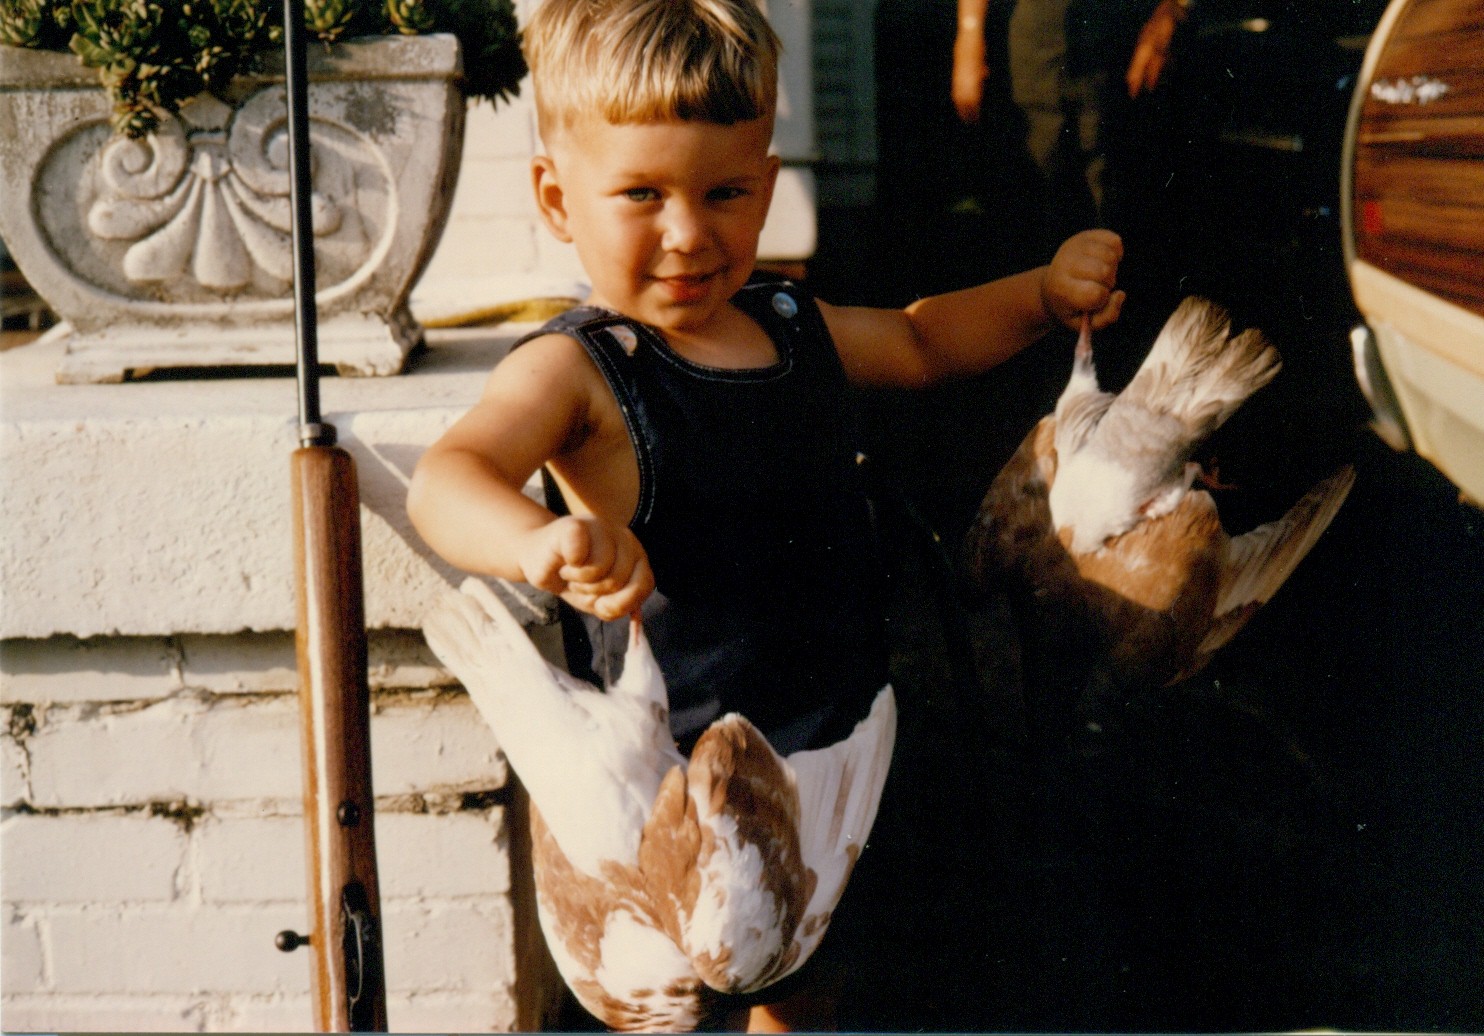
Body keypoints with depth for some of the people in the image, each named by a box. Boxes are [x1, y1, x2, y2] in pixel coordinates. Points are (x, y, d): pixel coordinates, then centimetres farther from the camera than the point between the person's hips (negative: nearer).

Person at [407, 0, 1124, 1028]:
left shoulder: (791, 324, 0)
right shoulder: (575, 370, -21)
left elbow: (919, 340, 22)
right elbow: (446, 479, -40)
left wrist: (1044, 292, 6)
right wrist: (539, 539, -61)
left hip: (835, 753, 7)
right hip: (681, 780, -6)